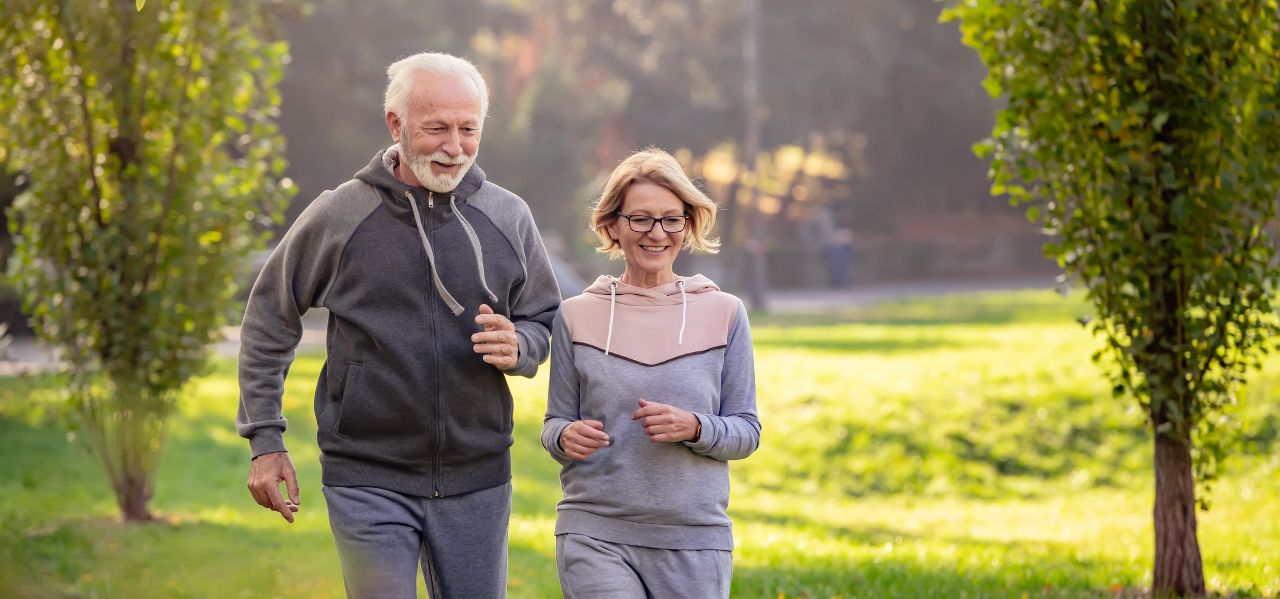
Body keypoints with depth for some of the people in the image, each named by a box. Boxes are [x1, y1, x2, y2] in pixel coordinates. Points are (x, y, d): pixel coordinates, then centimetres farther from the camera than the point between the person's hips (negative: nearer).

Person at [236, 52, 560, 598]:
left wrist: (517, 347, -11)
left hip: (477, 479, 3)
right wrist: (264, 439, 1)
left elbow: (543, 320, 14)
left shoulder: (508, 218, 2)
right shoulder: (338, 216, -6)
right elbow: (269, 318, 5)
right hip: (368, 479, -3)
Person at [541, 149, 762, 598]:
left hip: (695, 541, 1)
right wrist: (567, 437, -13)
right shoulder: (577, 316, 5)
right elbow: (555, 422, 10)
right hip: (595, 536, -1)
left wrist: (693, 427, -14)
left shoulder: (724, 314, 5)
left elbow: (746, 431, 5)